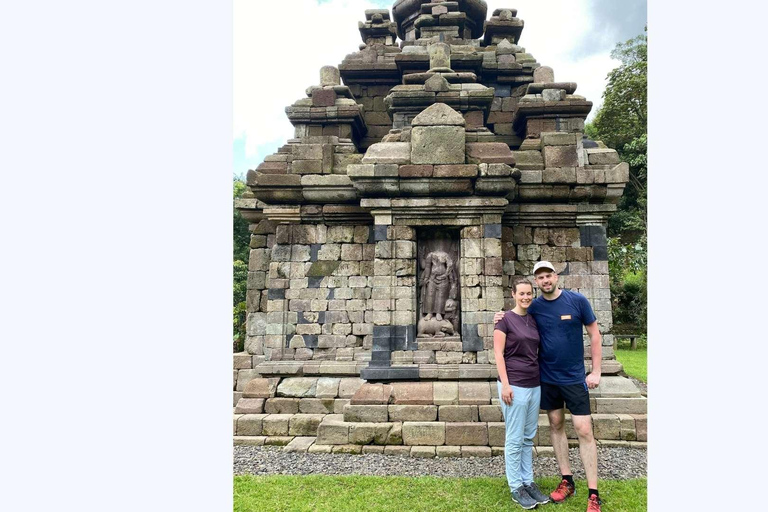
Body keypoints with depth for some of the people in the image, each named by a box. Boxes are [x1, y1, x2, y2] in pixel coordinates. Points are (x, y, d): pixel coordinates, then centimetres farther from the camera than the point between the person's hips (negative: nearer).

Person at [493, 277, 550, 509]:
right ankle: (516, 487, 15)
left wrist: (541, 382, 13)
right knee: (514, 439, 3)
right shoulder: (505, 319, -8)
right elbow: (498, 353, -11)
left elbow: (536, 353, 15)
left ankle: (528, 482, 25)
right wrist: (505, 384, -16)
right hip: (514, 386, -6)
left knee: (528, 438, 14)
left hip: (535, 385, 6)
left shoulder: (534, 320, 10)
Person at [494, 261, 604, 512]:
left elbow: (595, 335, -2)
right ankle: (567, 481, 26)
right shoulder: (534, 307, -3)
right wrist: (503, 319, -10)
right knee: (556, 425, 11)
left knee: (584, 430, -3)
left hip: (574, 377, -2)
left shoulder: (578, 300, -8)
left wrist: (596, 371, -6)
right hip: (547, 378, 3)